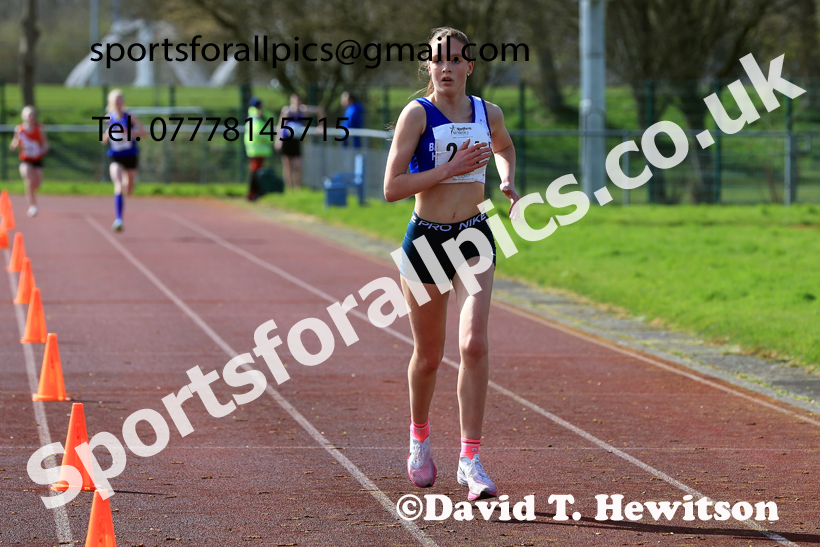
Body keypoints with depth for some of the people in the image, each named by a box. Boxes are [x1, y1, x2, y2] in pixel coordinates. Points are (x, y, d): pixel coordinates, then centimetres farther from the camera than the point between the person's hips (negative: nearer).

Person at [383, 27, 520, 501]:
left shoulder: (488, 114, 4)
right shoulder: (417, 113, -8)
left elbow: (505, 148, 28)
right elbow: (392, 188, -14)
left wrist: (508, 182, 8)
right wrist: (453, 168, -20)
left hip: (474, 238, 2)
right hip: (426, 239, -2)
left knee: (474, 343, -17)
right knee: (429, 355, 10)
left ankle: (471, 460, -14)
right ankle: (420, 439, 38)